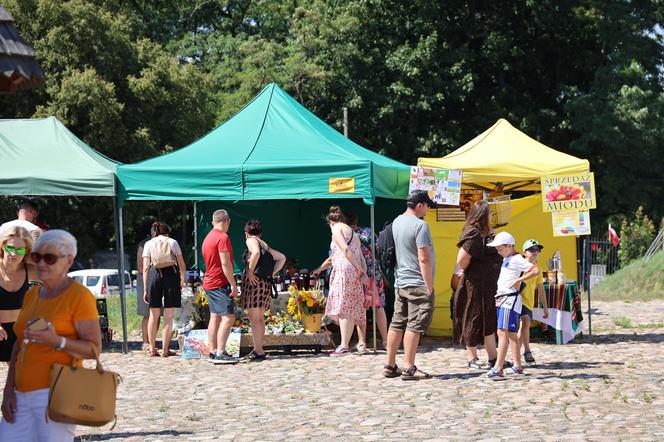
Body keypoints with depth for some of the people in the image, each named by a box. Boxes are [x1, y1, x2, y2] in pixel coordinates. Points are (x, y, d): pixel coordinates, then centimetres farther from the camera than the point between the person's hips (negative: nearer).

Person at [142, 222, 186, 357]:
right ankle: (165, 350, 3)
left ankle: (152, 349, 15)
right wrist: (183, 279, 25)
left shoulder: (149, 244, 13)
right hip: (171, 274, -1)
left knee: (153, 315, 13)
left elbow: (145, 268, 6)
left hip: (154, 275, 1)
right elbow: (182, 265, 8)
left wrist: (145, 289, 7)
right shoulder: (172, 242, 12)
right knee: (168, 316, 4)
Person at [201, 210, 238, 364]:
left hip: (209, 282, 10)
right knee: (228, 317, -13)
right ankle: (220, 353, -19)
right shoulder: (223, 237, -14)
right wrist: (233, 284, -16)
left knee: (215, 317, 11)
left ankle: (213, 352, 11)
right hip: (221, 284, -10)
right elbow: (225, 263, -19)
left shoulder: (208, 237, 15)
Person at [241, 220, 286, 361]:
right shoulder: (265, 245, 21)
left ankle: (258, 350, -12)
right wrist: (272, 273, 16)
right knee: (260, 318, 13)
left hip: (254, 281, -8)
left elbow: (256, 253, -24)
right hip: (266, 283, 8)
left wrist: (250, 271, -17)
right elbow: (282, 258, 24)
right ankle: (259, 349, 16)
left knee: (253, 318, -8)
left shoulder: (251, 241, -2)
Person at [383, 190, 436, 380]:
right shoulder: (420, 225, -16)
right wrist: (429, 286, -16)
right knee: (414, 326, -5)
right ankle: (408, 368, -6)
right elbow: (423, 258, -20)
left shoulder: (396, 222, 10)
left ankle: (390, 366, 16)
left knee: (397, 324, 12)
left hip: (399, 282, 8)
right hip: (418, 284, -8)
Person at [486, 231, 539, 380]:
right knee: (511, 334, 15)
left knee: (502, 332, -17)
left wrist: (519, 279, -22)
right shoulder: (505, 260, 19)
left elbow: (536, 270, -20)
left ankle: (498, 369, -24)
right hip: (501, 299, 10)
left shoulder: (517, 259, -10)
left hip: (510, 299, -10)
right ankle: (517, 366, 22)